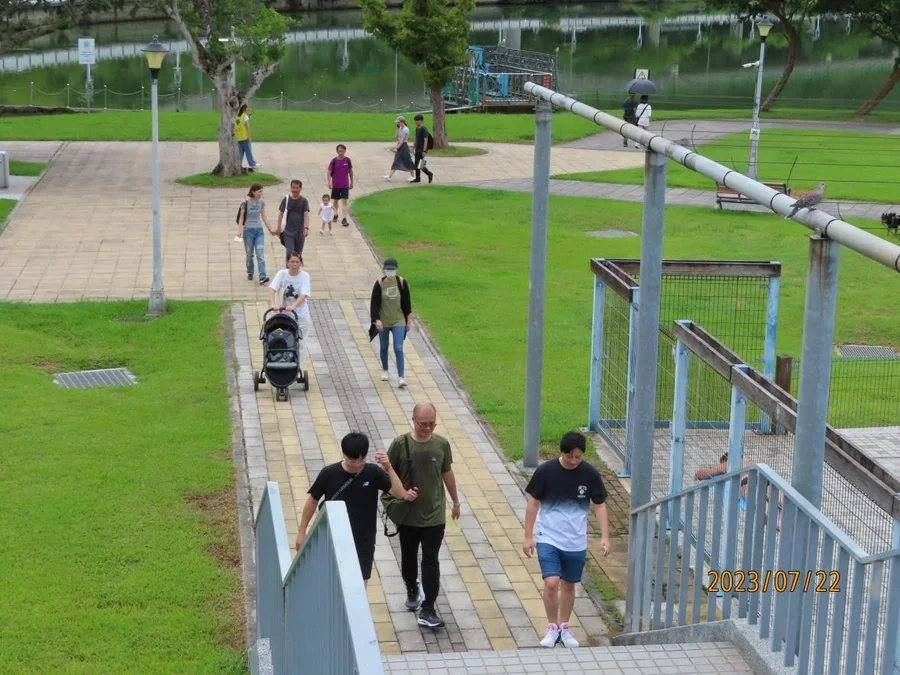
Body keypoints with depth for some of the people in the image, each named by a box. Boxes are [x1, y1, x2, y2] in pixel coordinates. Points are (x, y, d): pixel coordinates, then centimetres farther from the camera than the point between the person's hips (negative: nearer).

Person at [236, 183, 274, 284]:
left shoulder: (261, 203, 2)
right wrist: (239, 230, -16)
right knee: (249, 254, 9)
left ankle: (262, 277, -17)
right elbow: (241, 218, -6)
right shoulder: (246, 203, -10)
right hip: (248, 230, -3)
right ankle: (250, 273, 30)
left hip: (259, 230, 3)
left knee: (261, 254, -9)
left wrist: (269, 229, 14)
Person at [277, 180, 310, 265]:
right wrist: (279, 227, 2)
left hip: (300, 231, 1)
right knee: (290, 253, -13)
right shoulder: (286, 199, 0)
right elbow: (281, 213, 6)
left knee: (298, 254, 9)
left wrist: (306, 227, -24)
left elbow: (306, 215, -10)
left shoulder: (303, 201, -1)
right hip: (288, 231, -1)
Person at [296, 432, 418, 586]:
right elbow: (312, 501, 2)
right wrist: (302, 532, 6)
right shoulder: (329, 474, -11)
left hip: (363, 543, 0)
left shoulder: (373, 473, -9)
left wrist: (388, 468, -32)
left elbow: (400, 494, -18)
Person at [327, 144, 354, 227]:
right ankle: (336, 214, 38)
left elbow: (350, 171, 8)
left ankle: (344, 219, -13)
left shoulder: (347, 160, -4)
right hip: (335, 185, 0)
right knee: (335, 201, 16)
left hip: (345, 185, 0)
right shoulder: (334, 161, -8)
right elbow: (329, 172, -8)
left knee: (344, 201, -9)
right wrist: (329, 183, -21)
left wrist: (352, 182, 13)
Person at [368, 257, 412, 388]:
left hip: (399, 321, -1)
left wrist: (409, 319, 5)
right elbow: (374, 303, -7)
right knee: (384, 347, 16)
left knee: (398, 349, -9)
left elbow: (407, 302, 3)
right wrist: (377, 320, -16)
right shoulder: (379, 283, -9)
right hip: (383, 322, 1)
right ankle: (385, 371, 37)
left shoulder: (401, 282, -6)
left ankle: (400, 377, -11)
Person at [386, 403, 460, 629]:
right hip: (407, 515, 0)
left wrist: (455, 502, 17)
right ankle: (412, 591, 44)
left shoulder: (441, 445, -5)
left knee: (431, 562, -3)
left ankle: (427, 610, -1)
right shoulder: (400, 444, -12)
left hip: (434, 516, 0)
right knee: (408, 558, 18)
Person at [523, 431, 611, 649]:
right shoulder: (546, 471, -12)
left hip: (576, 542, 2)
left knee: (569, 585, 12)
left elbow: (600, 505, 2)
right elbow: (533, 503, -2)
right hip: (548, 538, -2)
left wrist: (604, 536, -7)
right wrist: (528, 536, -2)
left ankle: (564, 627, 31)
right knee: (551, 582, -14)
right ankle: (552, 628, 5)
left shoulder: (590, 474, -7)